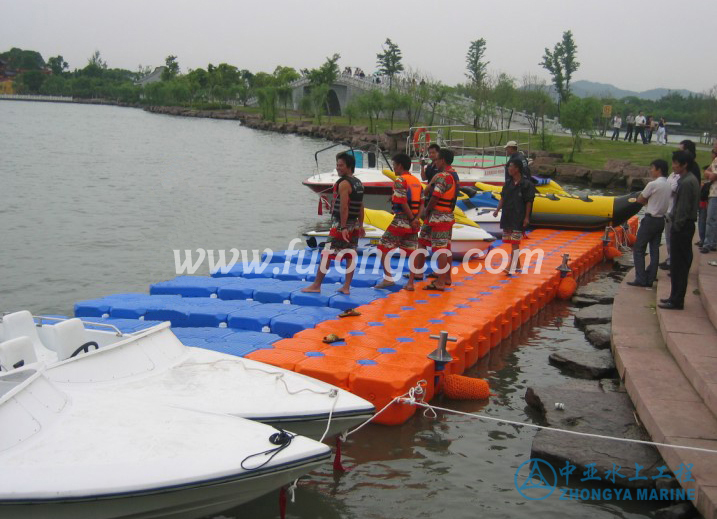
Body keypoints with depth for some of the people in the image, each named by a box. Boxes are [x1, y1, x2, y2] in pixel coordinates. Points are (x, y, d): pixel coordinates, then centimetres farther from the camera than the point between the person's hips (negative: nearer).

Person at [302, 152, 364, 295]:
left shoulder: (343, 183, -13)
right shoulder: (358, 183, 13)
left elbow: (344, 207, -20)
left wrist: (343, 227, -23)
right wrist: (360, 225, 20)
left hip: (341, 225, -8)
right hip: (354, 225, 8)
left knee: (326, 254, -3)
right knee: (350, 255, 7)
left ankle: (316, 285, 1)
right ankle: (346, 287, 8)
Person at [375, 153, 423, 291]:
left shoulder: (400, 180, -9)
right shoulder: (417, 181, 14)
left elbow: (403, 202, -17)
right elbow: (422, 203, 7)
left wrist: (412, 219, -12)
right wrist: (417, 218, -4)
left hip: (401, 219, -7)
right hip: (413, 221, 7)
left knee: (384, 248, 3)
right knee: (412, 252, 8)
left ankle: (388, 278, 1)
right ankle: (410, 283, 7)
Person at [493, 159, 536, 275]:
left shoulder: (526, 184, -9)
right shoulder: (508, 184, 9)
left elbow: (529, 202, -8)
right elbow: (503, 198, 12)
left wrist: (527, 217, -10)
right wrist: (497, 210, -1)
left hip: (519, 218, -7)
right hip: (507, 217, 7)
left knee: (515, 243, -8)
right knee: (512, 243, 13)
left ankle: (511, 268, -11)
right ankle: (517, 265, 26)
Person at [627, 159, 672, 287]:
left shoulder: (653, 184, -16)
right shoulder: (669, 185, 7)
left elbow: (640, 200, -8)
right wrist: (650, 201, 3)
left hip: (650, 220, -8)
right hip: (661, 220, 8)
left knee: (638, 249, 0)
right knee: (655, 250, 9)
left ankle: (641, 279, -4)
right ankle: (650, 279, 11)